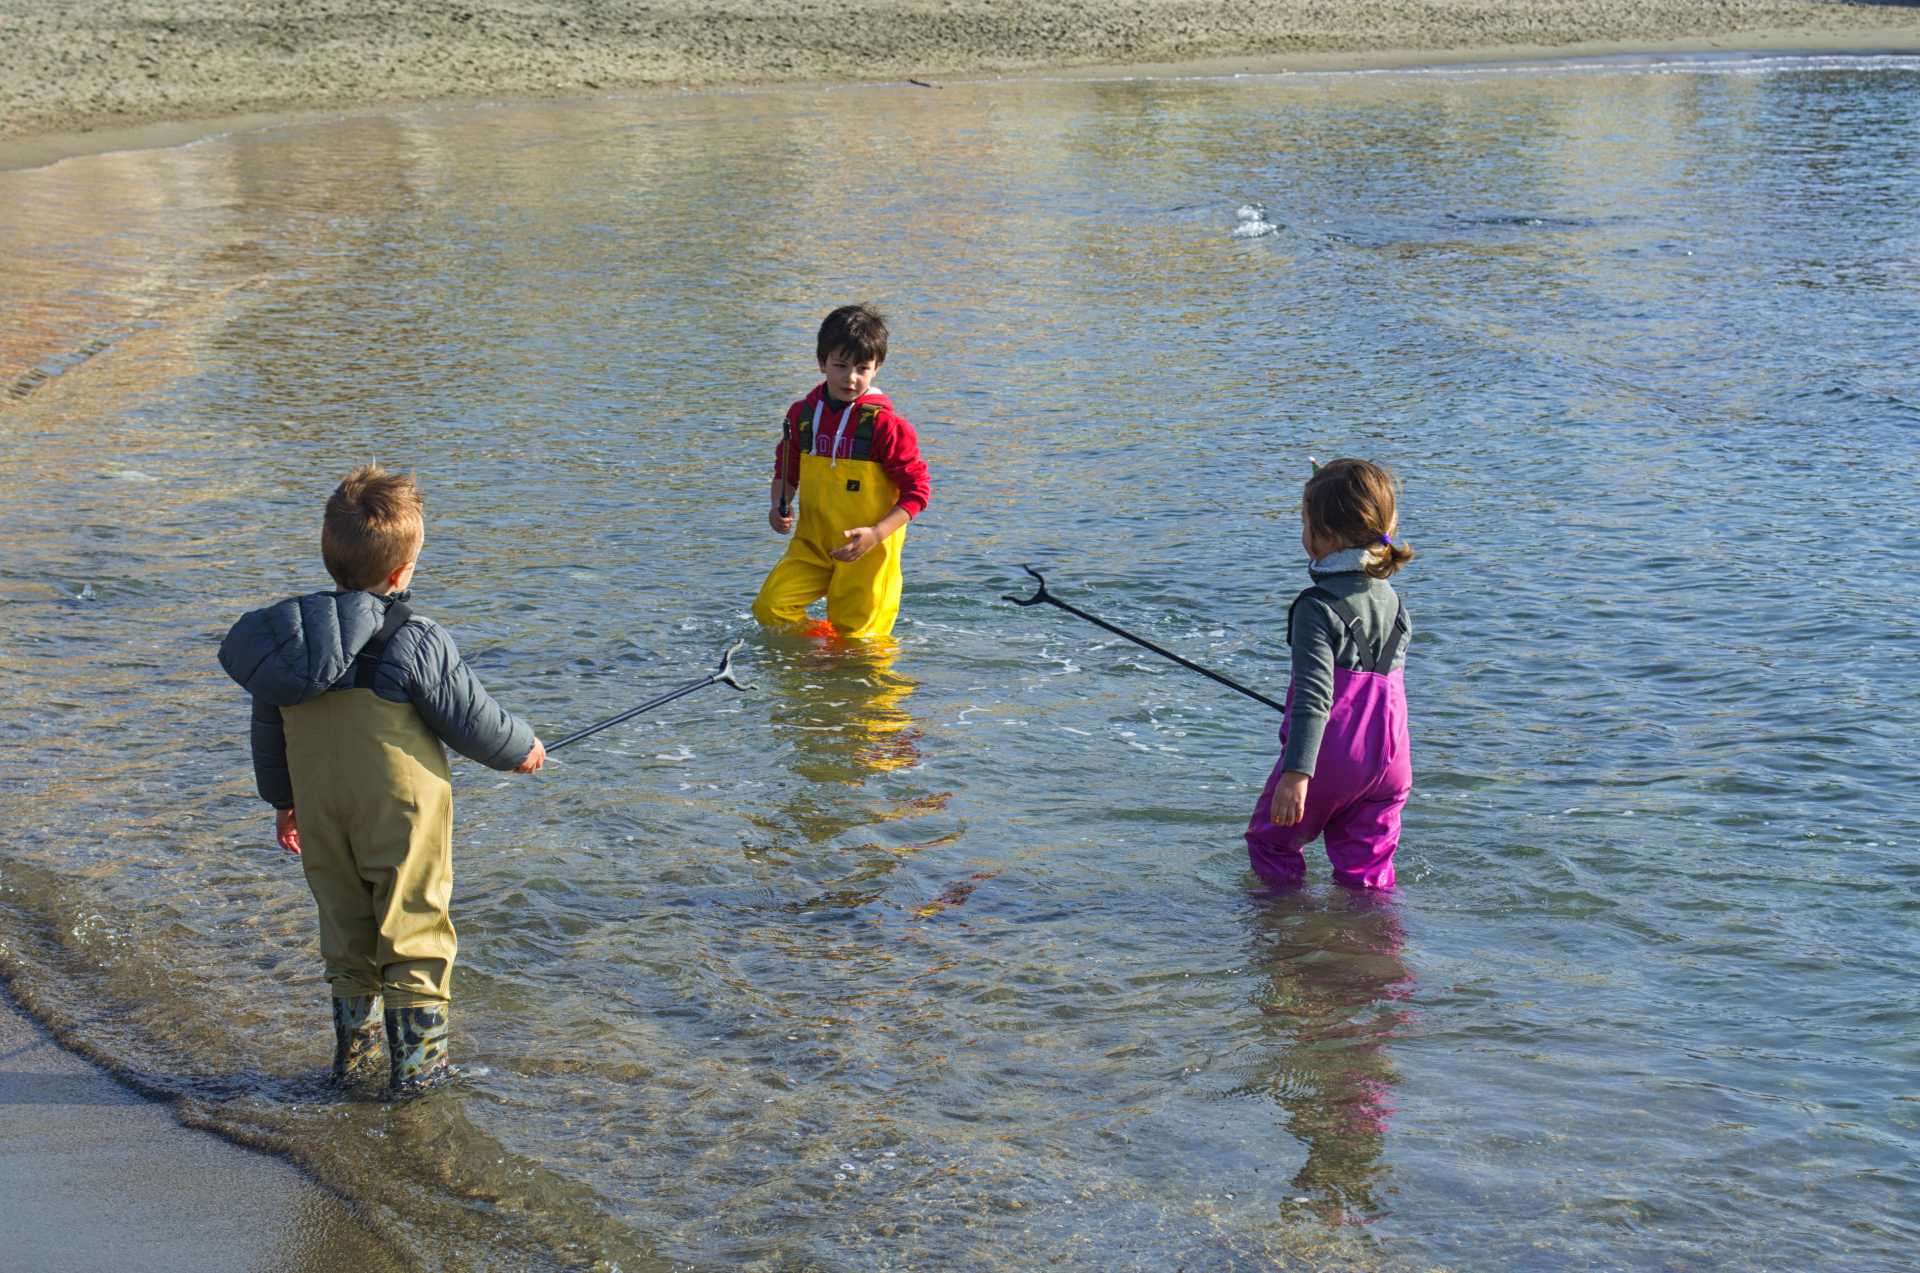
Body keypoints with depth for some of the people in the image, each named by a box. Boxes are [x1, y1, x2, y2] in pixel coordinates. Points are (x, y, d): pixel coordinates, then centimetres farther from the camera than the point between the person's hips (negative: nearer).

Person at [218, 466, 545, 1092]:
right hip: (403, 814, -6)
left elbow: (269, 731, 11)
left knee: (344, 929, 18)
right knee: (414, 928, 6)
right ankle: (416, 1057, 10)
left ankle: (355, 1047, 25)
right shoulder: (415, 643, -18)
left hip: (322, 819, 6)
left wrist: (283, 799, 25)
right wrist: (521, 747, 10)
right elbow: (469, 717, -9)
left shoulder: (289, 637, 1)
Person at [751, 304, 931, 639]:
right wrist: (779, 507, -3)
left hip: (868, 551, -4)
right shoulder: (802, 414, 0)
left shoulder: (885, 424, -14)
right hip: (812, 542, 4)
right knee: (770, 607, -12)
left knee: (854, 635, 3)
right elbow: (786, 471, 17)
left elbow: (916, 491, -12)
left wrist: (876, 534, -21)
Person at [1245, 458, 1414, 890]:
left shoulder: (1319, 607, -15)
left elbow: (1315, 694, -23)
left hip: (1329, 757, -7)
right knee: (1365, 866, 13)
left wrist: (1296, 773, -27)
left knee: (1270, 841, 13)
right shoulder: (1391, 599, 10)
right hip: (1388, 758, 7)